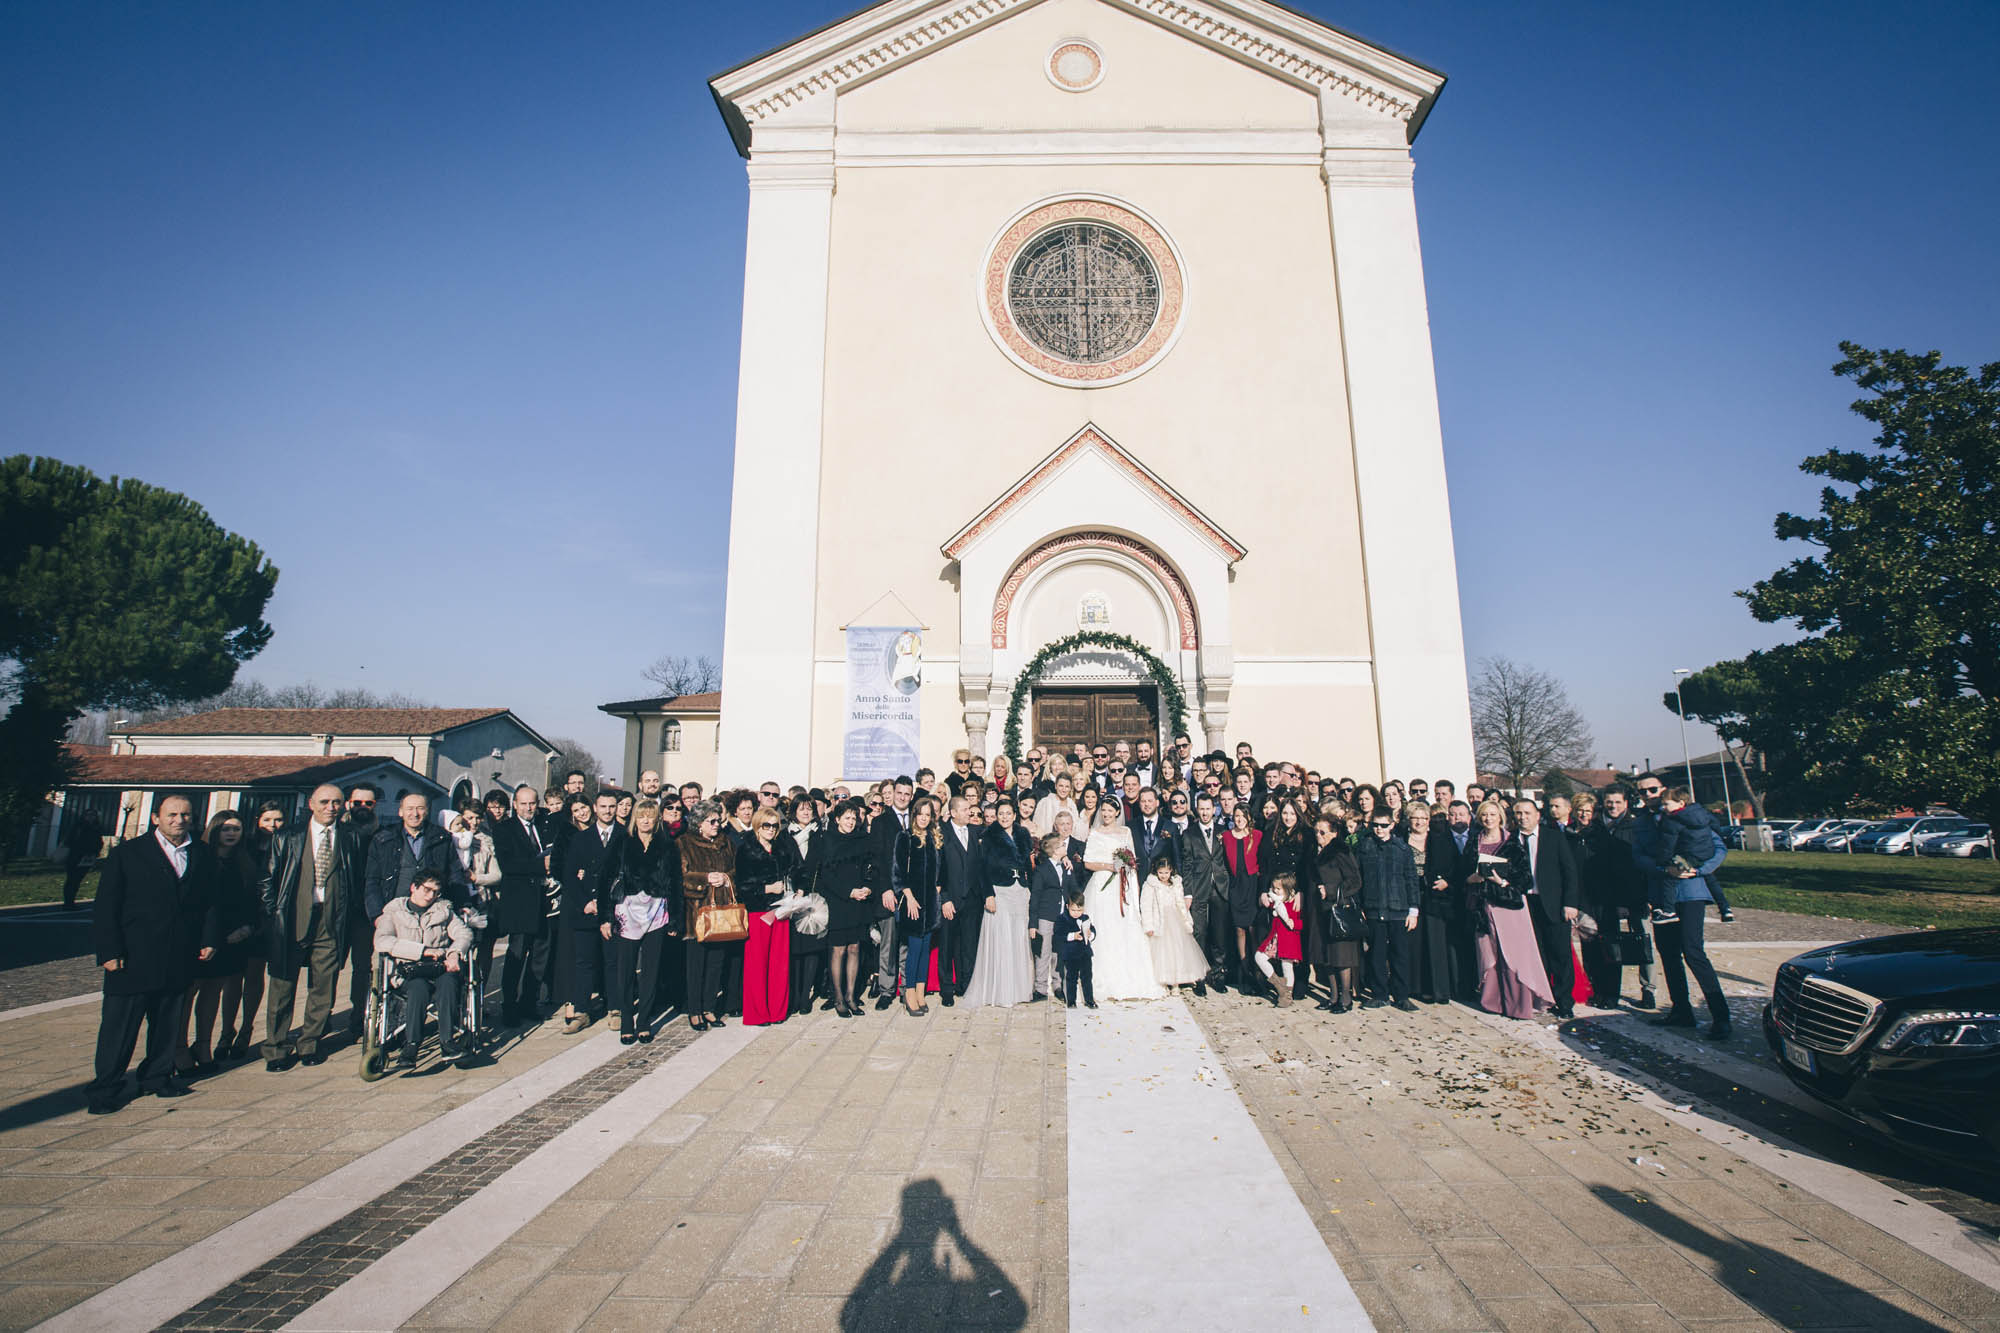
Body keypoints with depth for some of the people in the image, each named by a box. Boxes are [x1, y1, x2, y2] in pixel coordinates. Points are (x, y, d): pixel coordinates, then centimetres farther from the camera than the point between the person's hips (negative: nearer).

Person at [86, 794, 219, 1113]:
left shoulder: (203, 857, 9)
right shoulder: (127, 853, -1)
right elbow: (106, 905, -2)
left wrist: (209, 939, 1)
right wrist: (109, 951, -9)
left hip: (179, 962, 3)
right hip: (133, 959, -3)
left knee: (167, 1024, 13)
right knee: (119, 1025, 2)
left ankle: (157, 1077, 25)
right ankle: (106, 1089, 14)